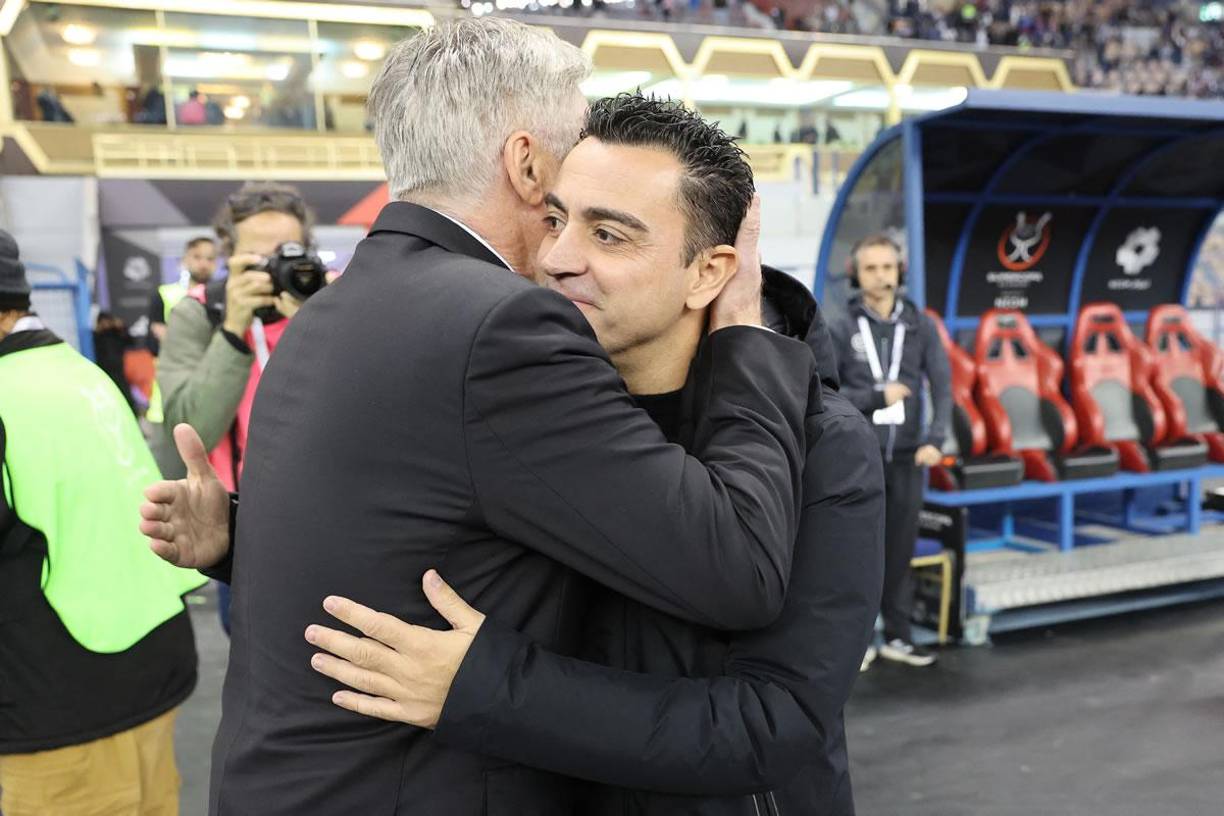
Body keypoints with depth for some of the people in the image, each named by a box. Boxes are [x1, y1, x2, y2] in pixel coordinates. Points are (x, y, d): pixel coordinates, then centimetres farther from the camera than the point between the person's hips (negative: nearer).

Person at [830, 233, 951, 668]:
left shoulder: (920, 325, 3)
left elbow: (942, 386, -1)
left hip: (906, 455, 2)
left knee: (901, 548, 10)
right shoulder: (842, 329, -3)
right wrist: (877, 396, -11)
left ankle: (898, 636, 21)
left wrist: (934, 440, -13)